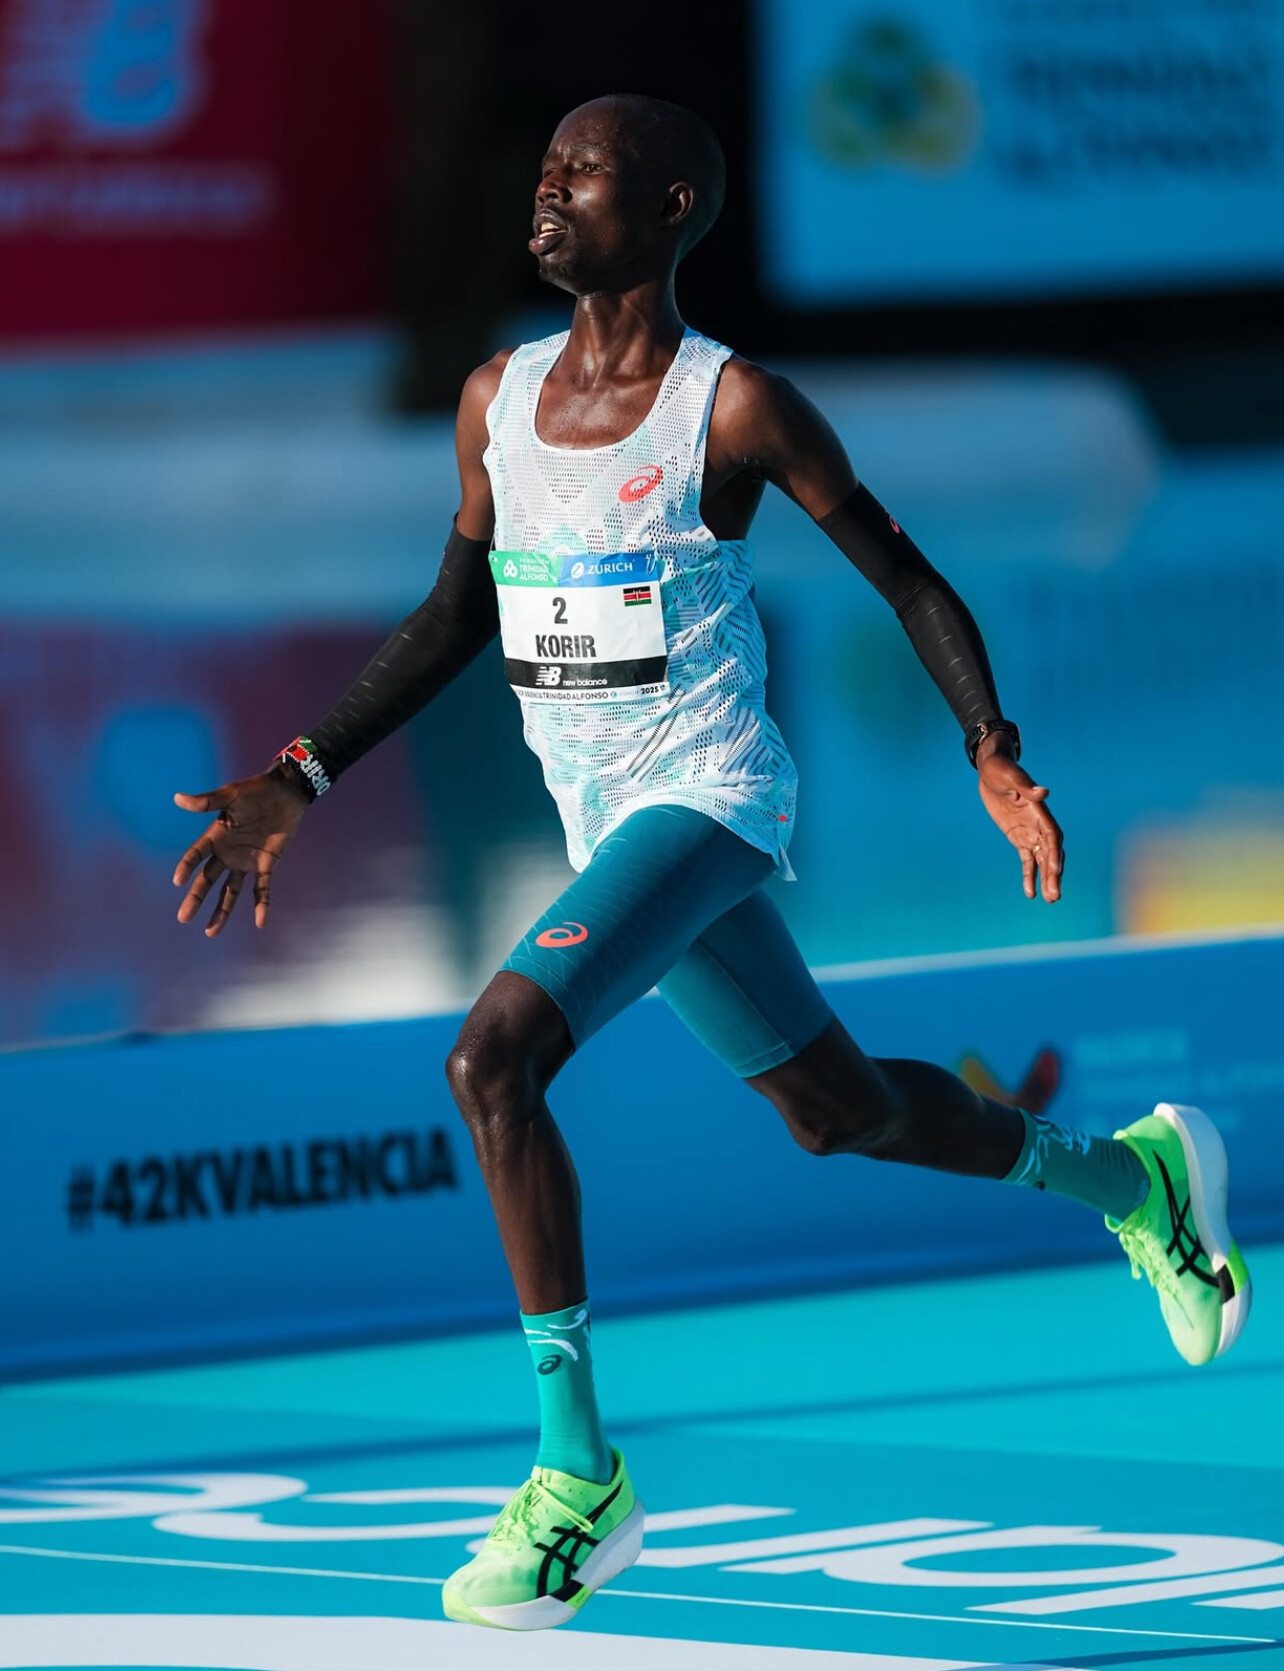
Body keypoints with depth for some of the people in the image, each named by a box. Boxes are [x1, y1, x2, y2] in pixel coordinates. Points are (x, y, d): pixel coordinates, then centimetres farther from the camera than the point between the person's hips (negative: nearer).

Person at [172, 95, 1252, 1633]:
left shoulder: (735, 409, -13)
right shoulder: (498, 398, 6)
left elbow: (906, 579, -4)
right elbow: (456, 616, 16)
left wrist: (994, 753, -13)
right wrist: (295, 784, 11)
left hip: (708, 799, -8)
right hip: (605, 816, 8)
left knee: (494, 1057, -25)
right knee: (835, 1112, 20)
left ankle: (580, 1481, -21)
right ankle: (1130, 1177, 46)